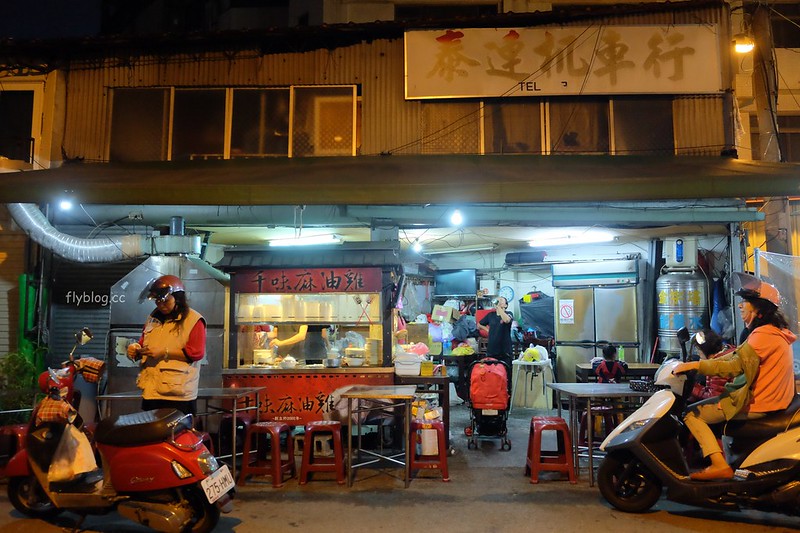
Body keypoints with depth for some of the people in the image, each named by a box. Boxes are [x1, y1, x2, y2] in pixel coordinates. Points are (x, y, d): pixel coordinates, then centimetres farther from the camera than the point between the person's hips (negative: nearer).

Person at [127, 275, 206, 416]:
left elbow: (196, 352, -14)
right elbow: (143, 343, 26)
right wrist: (136, 349, 2)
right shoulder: (153, 318, 17)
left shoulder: (194, 320, -6)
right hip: (151, 391, 7)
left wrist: (165, 352, -17)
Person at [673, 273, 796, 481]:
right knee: (712, 399, 27)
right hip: (775, 400, 10)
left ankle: (719, 465, -18)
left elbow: (735, 366, -26)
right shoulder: (777, 332, 14)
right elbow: (739, 356, 16)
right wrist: (705, 362, 10)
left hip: (756, 404, -10)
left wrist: (694, 365, -24)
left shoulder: (763, 334, -18)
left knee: (692, 414, -9)